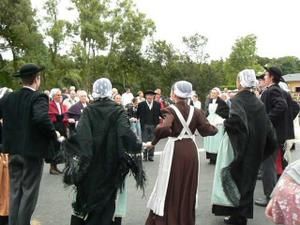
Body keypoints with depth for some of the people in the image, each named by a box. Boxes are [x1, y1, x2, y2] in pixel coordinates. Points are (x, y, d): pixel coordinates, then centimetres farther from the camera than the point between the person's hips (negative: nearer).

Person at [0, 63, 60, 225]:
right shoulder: (38, 98, -15)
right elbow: (42, 119, -32)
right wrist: (55, 136, -18)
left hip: (14, 150, 6)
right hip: (32, 151, -6)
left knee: (15, 192, 16)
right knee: (29, 192, 6)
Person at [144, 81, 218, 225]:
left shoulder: (171, 110, -11)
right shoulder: (195, 111, 1)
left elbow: (163, 128, -29)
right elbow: (207, 130, -4)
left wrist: (154, 142, -15)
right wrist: (216, 128, 16)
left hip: (175, 150, -4)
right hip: (191, 151, 4)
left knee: (170, 187, 8)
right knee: (187, 187, 17)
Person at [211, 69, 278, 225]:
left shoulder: (237, 100, -15)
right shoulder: (258, 102, 3)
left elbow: (236, 118, -35)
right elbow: (267, 127, 3)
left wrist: (226, 125, -16)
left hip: (238, 147, -6)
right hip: (254, 150, 6)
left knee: (236, 178, 5)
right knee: (247, 178, 15)